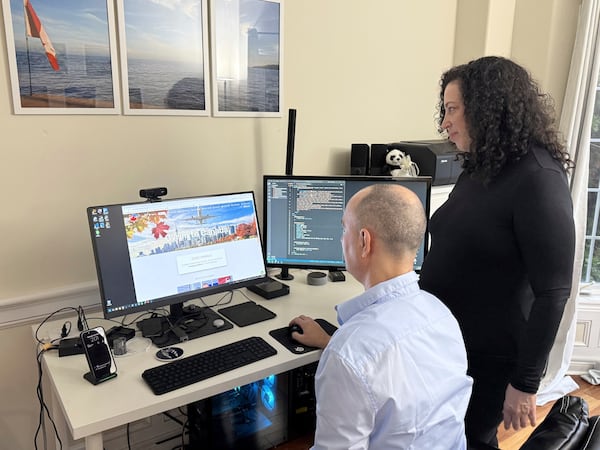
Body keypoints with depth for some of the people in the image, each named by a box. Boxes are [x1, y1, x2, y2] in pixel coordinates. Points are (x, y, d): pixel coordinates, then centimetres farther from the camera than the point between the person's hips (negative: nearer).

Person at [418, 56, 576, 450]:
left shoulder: (538, 180, -21)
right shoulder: (479, 171, 5)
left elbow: (553, 292, -21)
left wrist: (525, 383, -18)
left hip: (487, 356, -7)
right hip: (444, 342, 7)